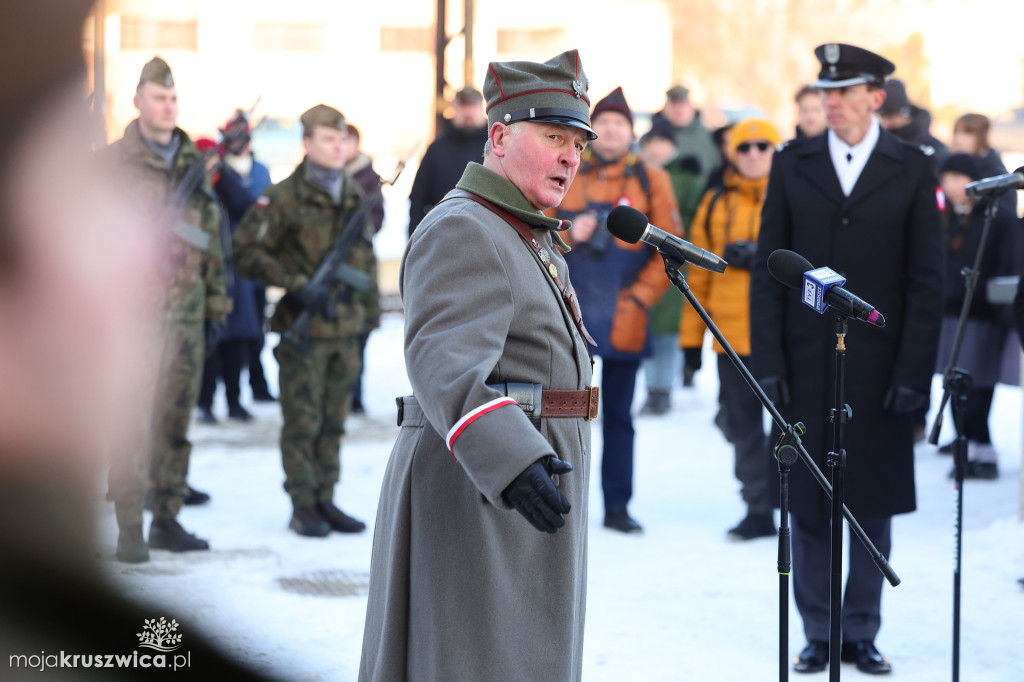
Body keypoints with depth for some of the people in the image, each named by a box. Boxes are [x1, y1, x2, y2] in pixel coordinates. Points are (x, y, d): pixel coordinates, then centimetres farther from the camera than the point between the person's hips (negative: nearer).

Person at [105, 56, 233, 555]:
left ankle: (166, 518, 16)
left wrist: (216, 304, 15)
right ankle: (127, 527, 0)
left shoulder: (194, 163, 13)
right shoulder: (111, 164, -2)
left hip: (184, 307, 5)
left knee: (175, 418, 8)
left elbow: (211, 240, 18)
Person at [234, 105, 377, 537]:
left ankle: (325, 500, 19)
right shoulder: (284, 198, -7)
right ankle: (303, 506, 8)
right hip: (302, 326, -5)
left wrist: (370, 311, 19)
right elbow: (247, 252, -9)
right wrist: (298, 285, -15)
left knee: (333, 421, 10)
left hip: (345, 327, 5)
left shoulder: (355, 197, 12)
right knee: (303, 421, 0)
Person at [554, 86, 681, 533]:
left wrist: (641, 296, -9)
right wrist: (568, 234, -13)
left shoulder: (650, 180, 2)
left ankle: (617, 507, 16)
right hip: (569, 316, 0)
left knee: (619, 416, 9)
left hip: (624, 321, 0)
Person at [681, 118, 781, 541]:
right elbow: (700, 273, 12)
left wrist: (761, 256, -19)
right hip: (732, 335, 4)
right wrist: (692, 334, 10)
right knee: (742, 424, 7)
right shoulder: (716, 204, 11)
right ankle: (759, 510, 15)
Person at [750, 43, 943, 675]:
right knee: (808, 504, 4)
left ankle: (863, 634, 16)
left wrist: (914, 372, -7)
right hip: (807, 363, 1)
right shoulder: (793, 164, 5)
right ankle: (819, 634, 14)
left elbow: (927, 280, 0)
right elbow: (768, 270, 5)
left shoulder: (912, 169, 1)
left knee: (874, 504, 6)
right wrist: (768, 362, -3)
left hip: (880, 366, -1)